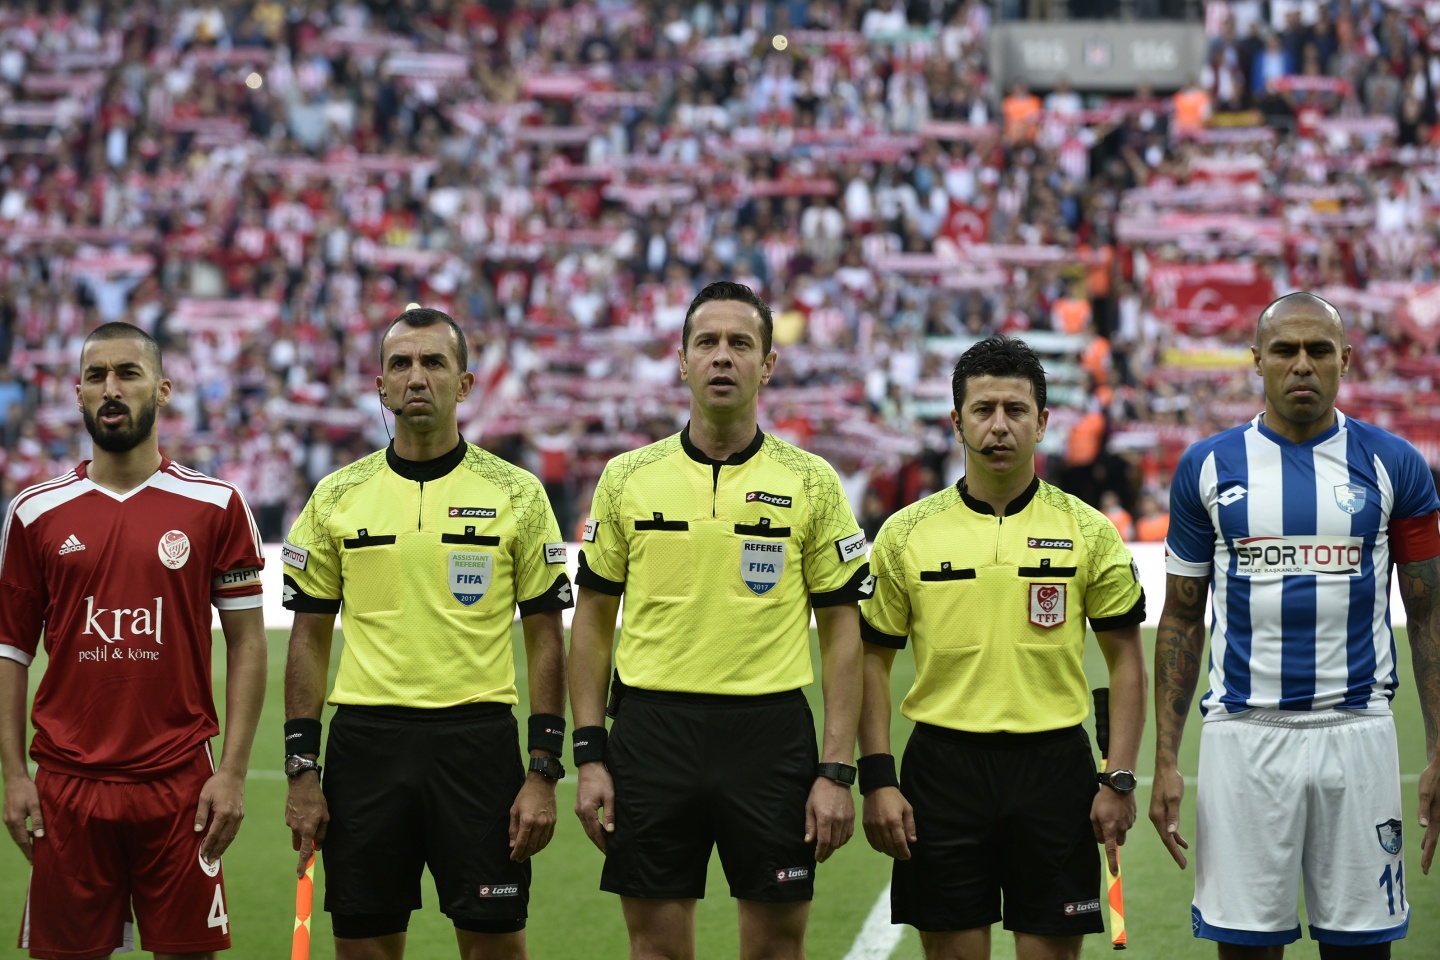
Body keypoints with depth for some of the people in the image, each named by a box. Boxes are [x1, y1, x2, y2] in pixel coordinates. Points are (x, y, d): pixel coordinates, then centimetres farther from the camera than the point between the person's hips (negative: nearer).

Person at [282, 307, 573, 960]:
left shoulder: (516, 495, 2)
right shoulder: (336, 498, 6)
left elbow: (545, 638, 2)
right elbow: (309, 638, 9)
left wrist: (543, 773, -5)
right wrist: (302, 772, 2)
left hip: (477, 739, -2)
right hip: (364, 744, 2)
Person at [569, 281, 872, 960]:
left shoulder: (812, 483, 2)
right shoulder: (628, 478, 5)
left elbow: (842, 630, 3)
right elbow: (593, 620, 9)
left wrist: (837, 772, -5)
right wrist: (590, 756, 1)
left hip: (770, 730, -1)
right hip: (653, 727, 1)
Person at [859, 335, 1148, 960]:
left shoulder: (1088, 531, 2)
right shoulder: (907, 534, 3)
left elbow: (1125, 658, 5)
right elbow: (872, 657, 6)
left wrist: (1120, 780, -4)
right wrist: (877, 779, -2)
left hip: (1053, 765, 0)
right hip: (942, 764, 0)